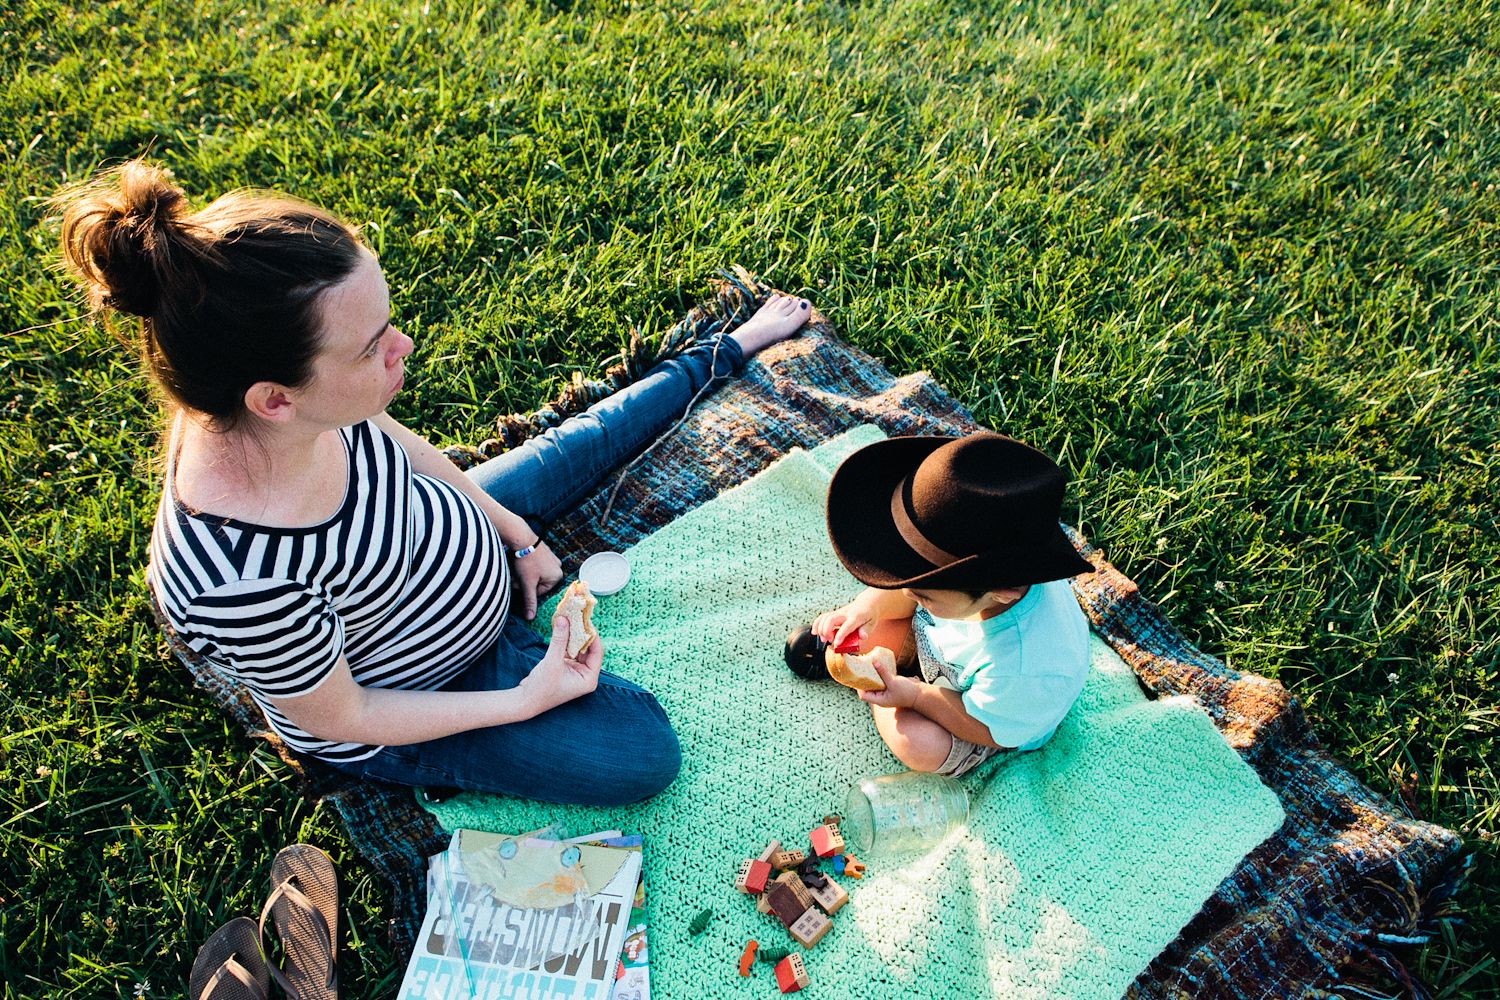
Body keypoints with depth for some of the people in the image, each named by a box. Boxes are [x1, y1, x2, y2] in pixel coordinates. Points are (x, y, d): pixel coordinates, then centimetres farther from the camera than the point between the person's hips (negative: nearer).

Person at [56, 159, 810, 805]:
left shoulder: (309, 402, -27)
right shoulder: (243, 584, -45)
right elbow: (341, 720, -26)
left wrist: (517, 535, 4)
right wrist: (527, 700, -20)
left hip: (452, 544, 6)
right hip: (396, 710, -5)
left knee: (579, 443, 17)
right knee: (644, 756, -6)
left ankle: (722, 353, 40)